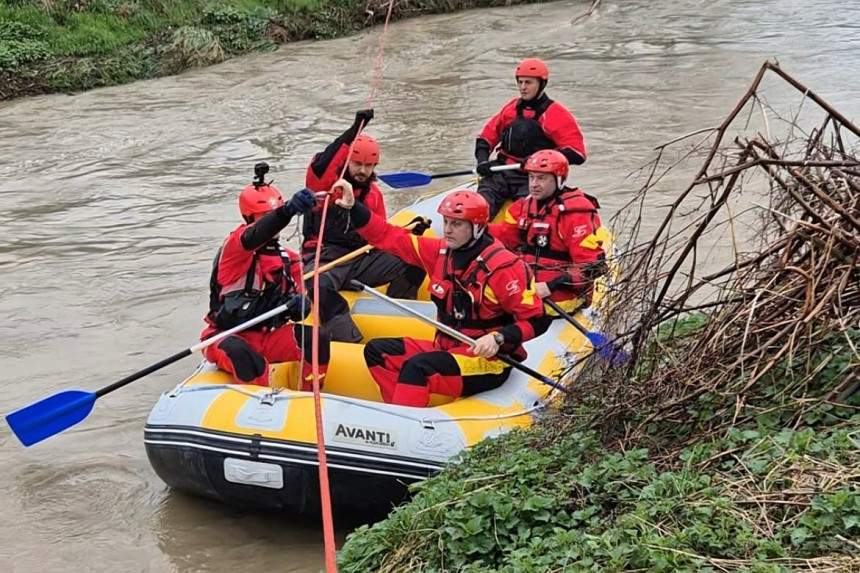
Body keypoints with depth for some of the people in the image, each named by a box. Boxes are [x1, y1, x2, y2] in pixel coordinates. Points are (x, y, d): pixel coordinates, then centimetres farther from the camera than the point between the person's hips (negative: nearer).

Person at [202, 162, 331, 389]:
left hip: (269, 336, 6)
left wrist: (299, 306, -18)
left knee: (317, 339, -19)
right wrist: (289, 210, -56)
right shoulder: (234, 245, -10)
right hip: (228, 336, -5)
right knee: (241, 354, -40)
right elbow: (253, 237, -36)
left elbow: (296, 309, 11)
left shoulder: (289, 259, 10)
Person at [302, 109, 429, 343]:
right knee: (319, 284, -40)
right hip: (325, 257, -5)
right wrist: (353, 132, -33)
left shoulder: (373, 193, 16)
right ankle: (350, 341, -45)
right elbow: (318, 167, -27)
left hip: (364, 258, 5)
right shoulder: (325, 184, -2)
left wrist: (408, 231, -2)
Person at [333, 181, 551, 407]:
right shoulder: (442, 252, 4)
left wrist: (499, 339, -28)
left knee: (417, 368, -31)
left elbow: (537, 320, -14)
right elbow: (390, 237, 7)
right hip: (446, 349, 8)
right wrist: (354, 207, -3)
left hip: (488, 361, -8)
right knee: (377, 351, 0)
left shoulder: (503, 267, -16)